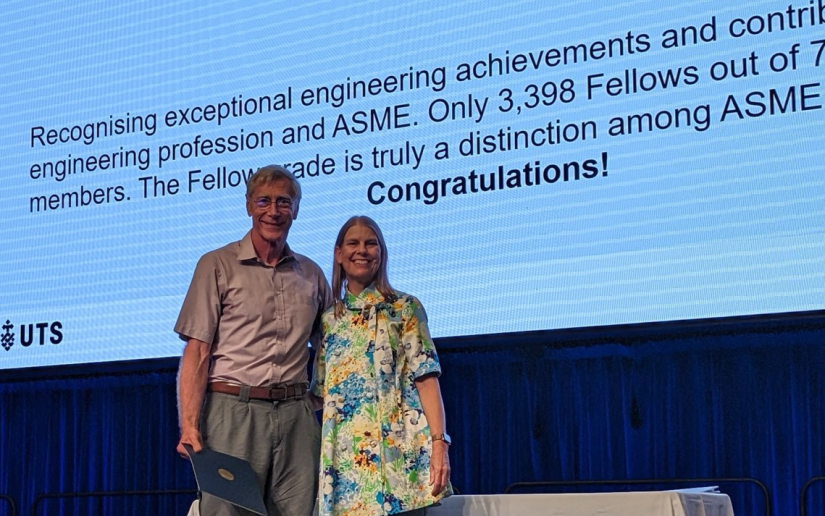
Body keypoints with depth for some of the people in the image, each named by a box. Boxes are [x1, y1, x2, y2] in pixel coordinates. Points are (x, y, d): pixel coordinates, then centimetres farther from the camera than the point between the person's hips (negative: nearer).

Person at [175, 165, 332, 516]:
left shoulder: (311, 274, 15)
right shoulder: (217, 266, 3)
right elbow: (196, 352, -3)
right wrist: (189, 426, -13)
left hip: (296, 417, 4)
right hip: (234, 410, -3)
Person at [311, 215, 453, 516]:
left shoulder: (405, 308, 5)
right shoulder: (329, 320, 16)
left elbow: (426, 378, -2)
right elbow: (321, 393, 17)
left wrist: (439, 442, -12)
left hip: (396, 450, -3)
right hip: (344, 456, 3)